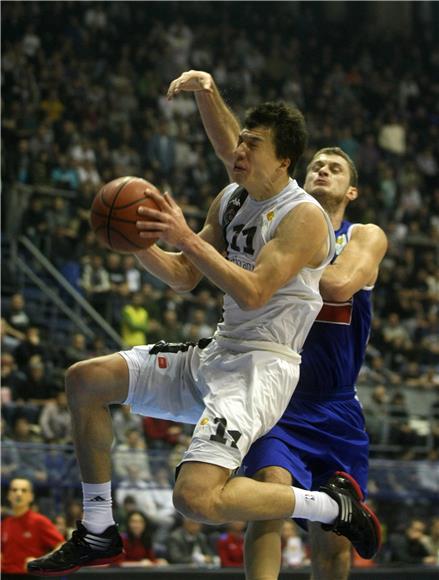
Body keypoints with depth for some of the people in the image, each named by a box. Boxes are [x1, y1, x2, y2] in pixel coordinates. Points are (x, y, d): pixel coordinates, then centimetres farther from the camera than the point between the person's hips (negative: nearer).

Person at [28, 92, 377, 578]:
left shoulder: (304, 216, -15)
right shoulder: (230, 200, 10)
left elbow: (252, 293, -26)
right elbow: (184, 278, 16)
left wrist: (187, 238, -27)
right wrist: (139, 244, -3)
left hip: (261, 367, -9)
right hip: (217, 352, 9)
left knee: (196, 498, -28)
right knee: (84, 380, 9)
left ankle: (332, 505, -6)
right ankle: (98, 534, 17)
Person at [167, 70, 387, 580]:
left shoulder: (366, 237, 3)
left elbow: (339, 285, -20)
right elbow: (233, 152, -8)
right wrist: (208, 94, -22)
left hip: (335, 408, 1)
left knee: (334, 539, 5)